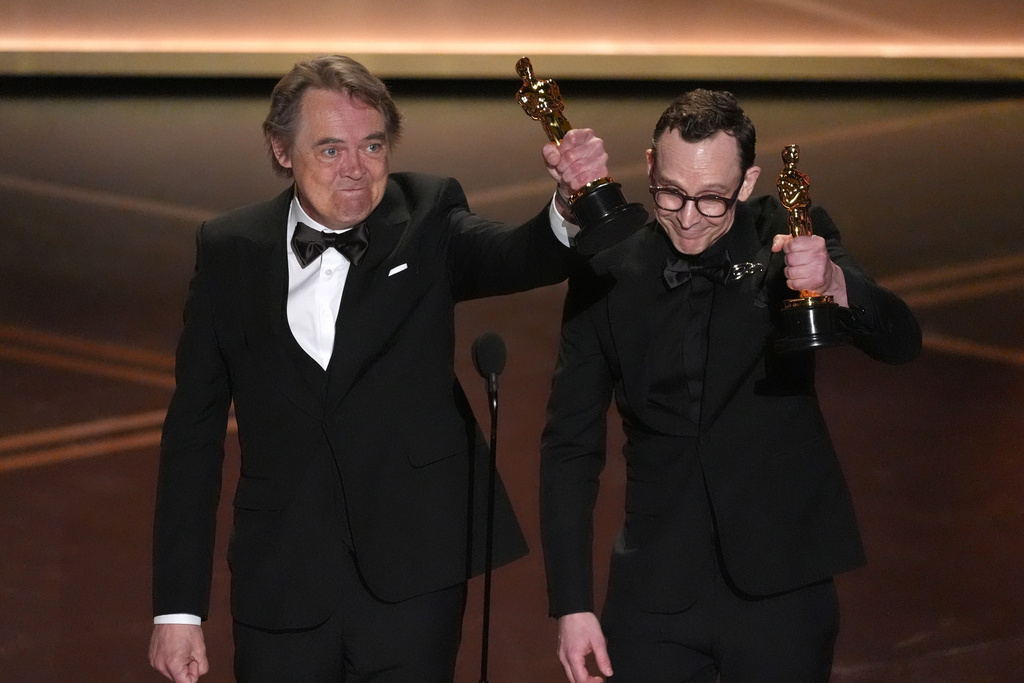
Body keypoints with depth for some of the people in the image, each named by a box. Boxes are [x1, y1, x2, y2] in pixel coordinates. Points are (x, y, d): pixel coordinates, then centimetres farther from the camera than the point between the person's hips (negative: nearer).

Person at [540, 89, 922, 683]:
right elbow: (571, 446, 4)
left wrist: (834, 283, -34)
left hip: (782, 584, -1)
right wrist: (572, 606, -1)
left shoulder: (789, 238, -2)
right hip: (657, 591, 1)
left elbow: (899, 342, -13)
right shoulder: (605, 277, 0)